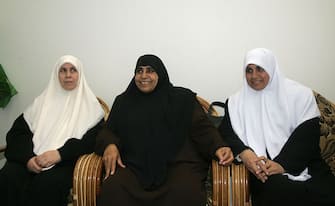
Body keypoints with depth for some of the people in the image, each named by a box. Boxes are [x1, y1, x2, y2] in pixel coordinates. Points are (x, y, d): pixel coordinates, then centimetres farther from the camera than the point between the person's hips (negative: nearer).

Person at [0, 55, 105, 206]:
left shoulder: (89, 104, 9)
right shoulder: (44, 100, 18)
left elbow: (93, 139, -5)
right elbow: (18, 131, 10)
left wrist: (60, 153, -19)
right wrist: (28, 157, -11)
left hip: (67, 161, -3)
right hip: (33, 159, 3)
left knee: (46, 183, -35)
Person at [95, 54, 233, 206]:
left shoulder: (182, 98, 13)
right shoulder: (124, 101, 20)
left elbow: (202, 127, 6)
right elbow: (109, 131, 19)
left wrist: (218, 147, -14)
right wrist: (110, 145, -5)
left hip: (178, 162, -1)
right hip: (134, 165, 2)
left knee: (185, 193, -34)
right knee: (112, 190, -30)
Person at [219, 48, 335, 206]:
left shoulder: (300, 95, 7)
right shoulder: (236, 102, 14)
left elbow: (308, 134, -2)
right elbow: (225, 131, 5)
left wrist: (283, 164, -15)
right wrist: (243, 152, -17)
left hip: (300, 164, 1)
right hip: (261, 166, 0)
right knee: (278, 190, -33)